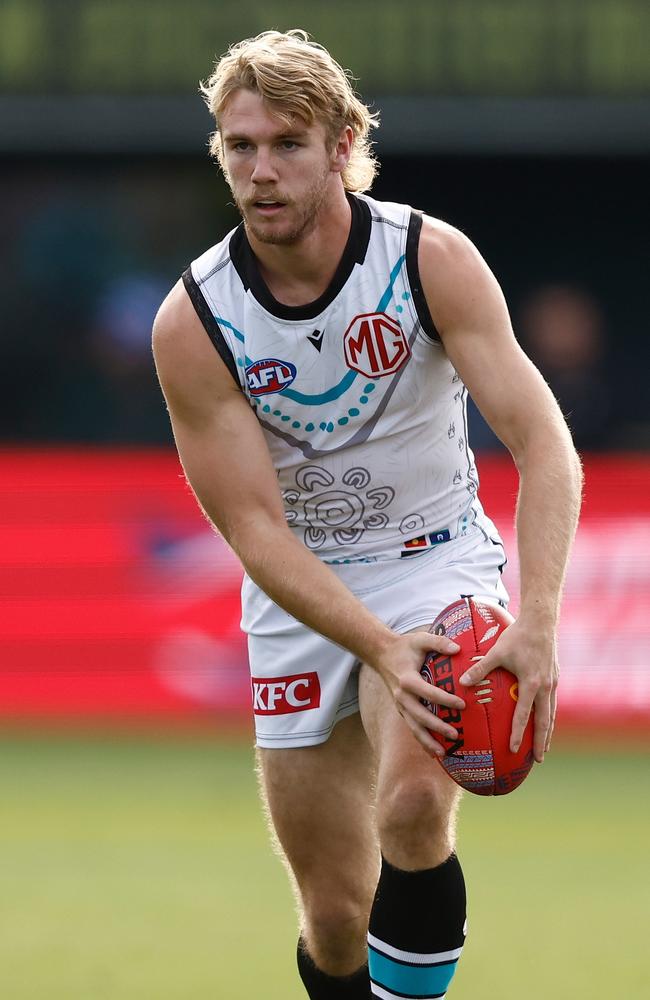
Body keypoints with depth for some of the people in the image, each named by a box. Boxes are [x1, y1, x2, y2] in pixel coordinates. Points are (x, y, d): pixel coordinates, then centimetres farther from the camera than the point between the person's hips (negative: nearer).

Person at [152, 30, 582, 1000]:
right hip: (300, 594, 2)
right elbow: (254, 528, -16)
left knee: (413, 804, -30)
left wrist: (535, 627, -36)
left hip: (436, 556, -2)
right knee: (335, 912, 3)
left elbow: (544, 446, -21)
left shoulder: (433, 258, -17)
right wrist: (381, 648, -31)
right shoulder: (192, 322, -16)